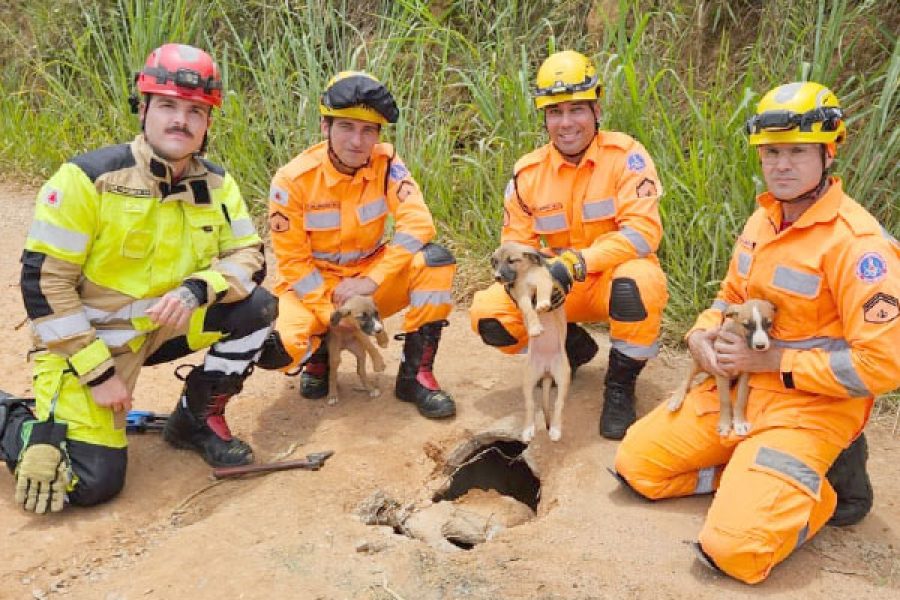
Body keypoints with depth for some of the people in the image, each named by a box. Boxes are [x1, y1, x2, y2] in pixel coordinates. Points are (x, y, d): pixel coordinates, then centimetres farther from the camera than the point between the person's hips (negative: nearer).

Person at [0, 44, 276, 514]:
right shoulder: (88, 178, -21)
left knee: (257, 308, -15)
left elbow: (248, 256, -5)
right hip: (88, 340, -5)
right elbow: (43, 283, -20)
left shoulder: (216, 184, -5)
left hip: (166, 326, 5)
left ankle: (198, 418, 5)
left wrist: (196, 289, -26)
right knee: (91, 484, -13)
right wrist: (98, 371, -20)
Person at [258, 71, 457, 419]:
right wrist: (334, 315, -21)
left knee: (435, 260, -26)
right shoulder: (293, 180, -16)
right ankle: (320, 353, 10)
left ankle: (415, 374, -13)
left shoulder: (385, 163, -12)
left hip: (374, 281, 2)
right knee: (275, 346, -30)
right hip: (314, 286, -1)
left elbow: (418, 224, -22)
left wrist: (370, 282, -29)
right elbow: (293, 261, -11)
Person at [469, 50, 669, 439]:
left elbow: (643, 231, -24)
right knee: (487, 314, -18)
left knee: (637, 281, -39)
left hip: (615, 277, -3)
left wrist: (577, 263, -36)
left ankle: (621, 384, -11)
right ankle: (573, 347, 12)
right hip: (559, 289, 4)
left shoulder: (624, 155, -14)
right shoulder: (528, 172, -3)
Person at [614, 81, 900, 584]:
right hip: (737, 388, 8)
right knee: (637, 462, 5)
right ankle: (755, 471, 12)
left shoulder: (856, 242, -20)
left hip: (810, 405, -7)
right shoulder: (762, 221, 5)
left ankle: (825, 486, 5)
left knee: (735, 548, -21)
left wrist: (771, 359, -19)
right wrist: (702, 335, -2)